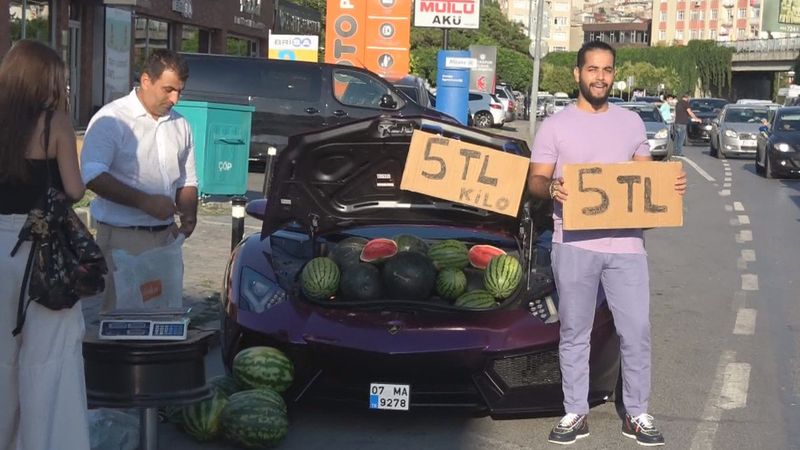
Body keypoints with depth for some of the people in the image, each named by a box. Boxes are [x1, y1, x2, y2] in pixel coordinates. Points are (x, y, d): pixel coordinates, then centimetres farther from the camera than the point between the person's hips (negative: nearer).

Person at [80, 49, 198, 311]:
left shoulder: (180, 125, 14)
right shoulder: (112, 119, -7)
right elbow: (92, 176, -16)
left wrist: (189, 214, -1)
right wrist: (144, 202, -21)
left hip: (167, 236, 6)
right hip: (123, 238, -6)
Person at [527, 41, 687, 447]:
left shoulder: (631, 123, 12)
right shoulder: (555, 126, 3)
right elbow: (534, 181, 1)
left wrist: (671, 184, -4)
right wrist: (551, 188, -23)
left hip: (626, 244, 2)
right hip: (574, 245, -2)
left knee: (636, 332, 4)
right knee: (574, 333, 7)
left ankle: (637, 414, 17)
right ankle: (575, 414, 18)